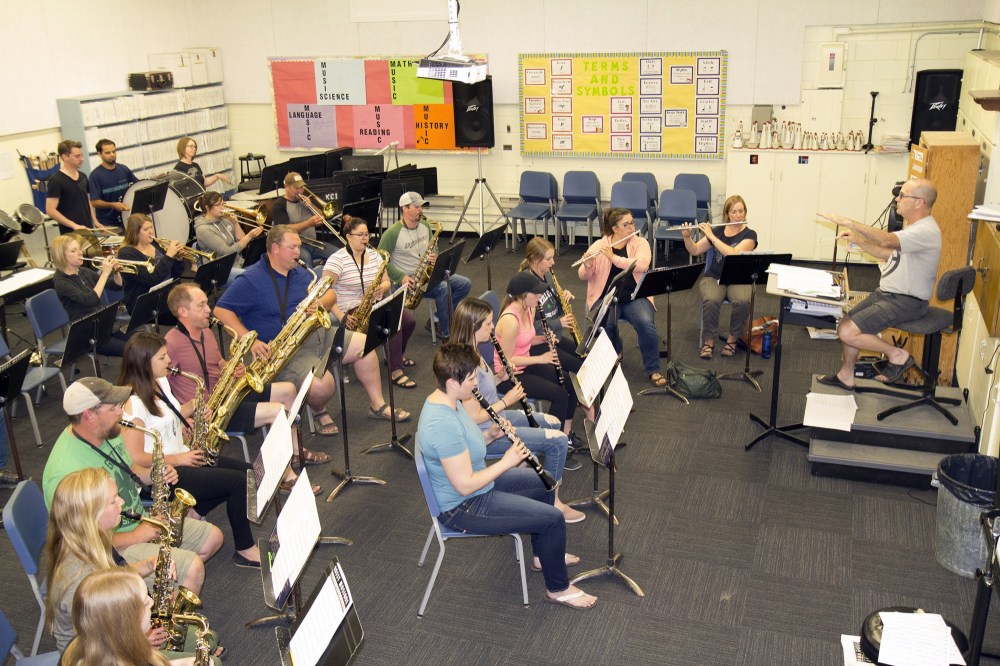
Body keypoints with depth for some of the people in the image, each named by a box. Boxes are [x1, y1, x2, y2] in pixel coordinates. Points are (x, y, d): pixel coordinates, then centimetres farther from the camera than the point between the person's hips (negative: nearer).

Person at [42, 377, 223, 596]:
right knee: (191, 568, -24)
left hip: (141, 520, 9)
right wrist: (135, 537, -20)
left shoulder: (108, 433, -2)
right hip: (112, 548, -9)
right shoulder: (66, 474, -31)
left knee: (213, 537, 6)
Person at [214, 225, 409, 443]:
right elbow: (221, 310, -16)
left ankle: (378, 405, 16)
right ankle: (319, 411, 6)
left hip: (315, 335, 8)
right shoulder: (251, 280, -12)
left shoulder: (301, 272, 11)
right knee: (323, 385, -32)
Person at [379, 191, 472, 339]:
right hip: (408, 281, -8)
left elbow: (433, 249, 17)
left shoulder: (425, 225, 6)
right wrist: (401, 277, -23)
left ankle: (437, 320, 2)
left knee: (465, 284, -4)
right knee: (442, 288, -31)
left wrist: (435, 258, -8)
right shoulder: (392, 233, -16)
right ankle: (446, 333, -14)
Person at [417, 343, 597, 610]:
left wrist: (490, 435, -5)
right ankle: (558, 589, 13)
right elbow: (465, 485, -31)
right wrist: (506, 462, -21)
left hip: (477, 484, 10)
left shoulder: (446, 401, -3)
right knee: (553, 519, -10)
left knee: (544, 482, 23)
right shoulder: (442, 424, -34)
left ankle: (544, 554, 40)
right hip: (462, 507, -10)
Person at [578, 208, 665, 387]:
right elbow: (584, 276, -2)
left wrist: (614, 257, -24)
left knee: (646, 324, -29)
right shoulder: (599, 245, 2)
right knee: (605, 325, -29)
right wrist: (587, 266, -25)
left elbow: (642, 265, -18)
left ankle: (653, 370, -10)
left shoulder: (640, 243, 3)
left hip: (634, 296, 0)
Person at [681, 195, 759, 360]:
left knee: (743, 301, -34)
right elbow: (695, 251, 12)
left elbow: (733, 254, -20)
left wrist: (711, 236, -20)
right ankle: (708, 342, -16)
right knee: (711, 300, -33)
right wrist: (687, 236, -7)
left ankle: (732, 339, -10)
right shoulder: (717, 231, 8)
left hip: (738, 280, -1)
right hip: (714, 277, 1)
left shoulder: (750, 235, -3)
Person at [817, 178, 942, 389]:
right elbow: (887, 253, 22)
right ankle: (846, 376, 23)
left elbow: (886, 240, -38)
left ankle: (897, 354, 0)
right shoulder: (915, 227, 12)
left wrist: (846, 221, -37)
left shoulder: (926, 231, -23)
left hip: (906, 302, -10)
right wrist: (857, 240, 9)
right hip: (886, 293, 10)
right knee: (847, 323, 10)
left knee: (848, 332, -18)